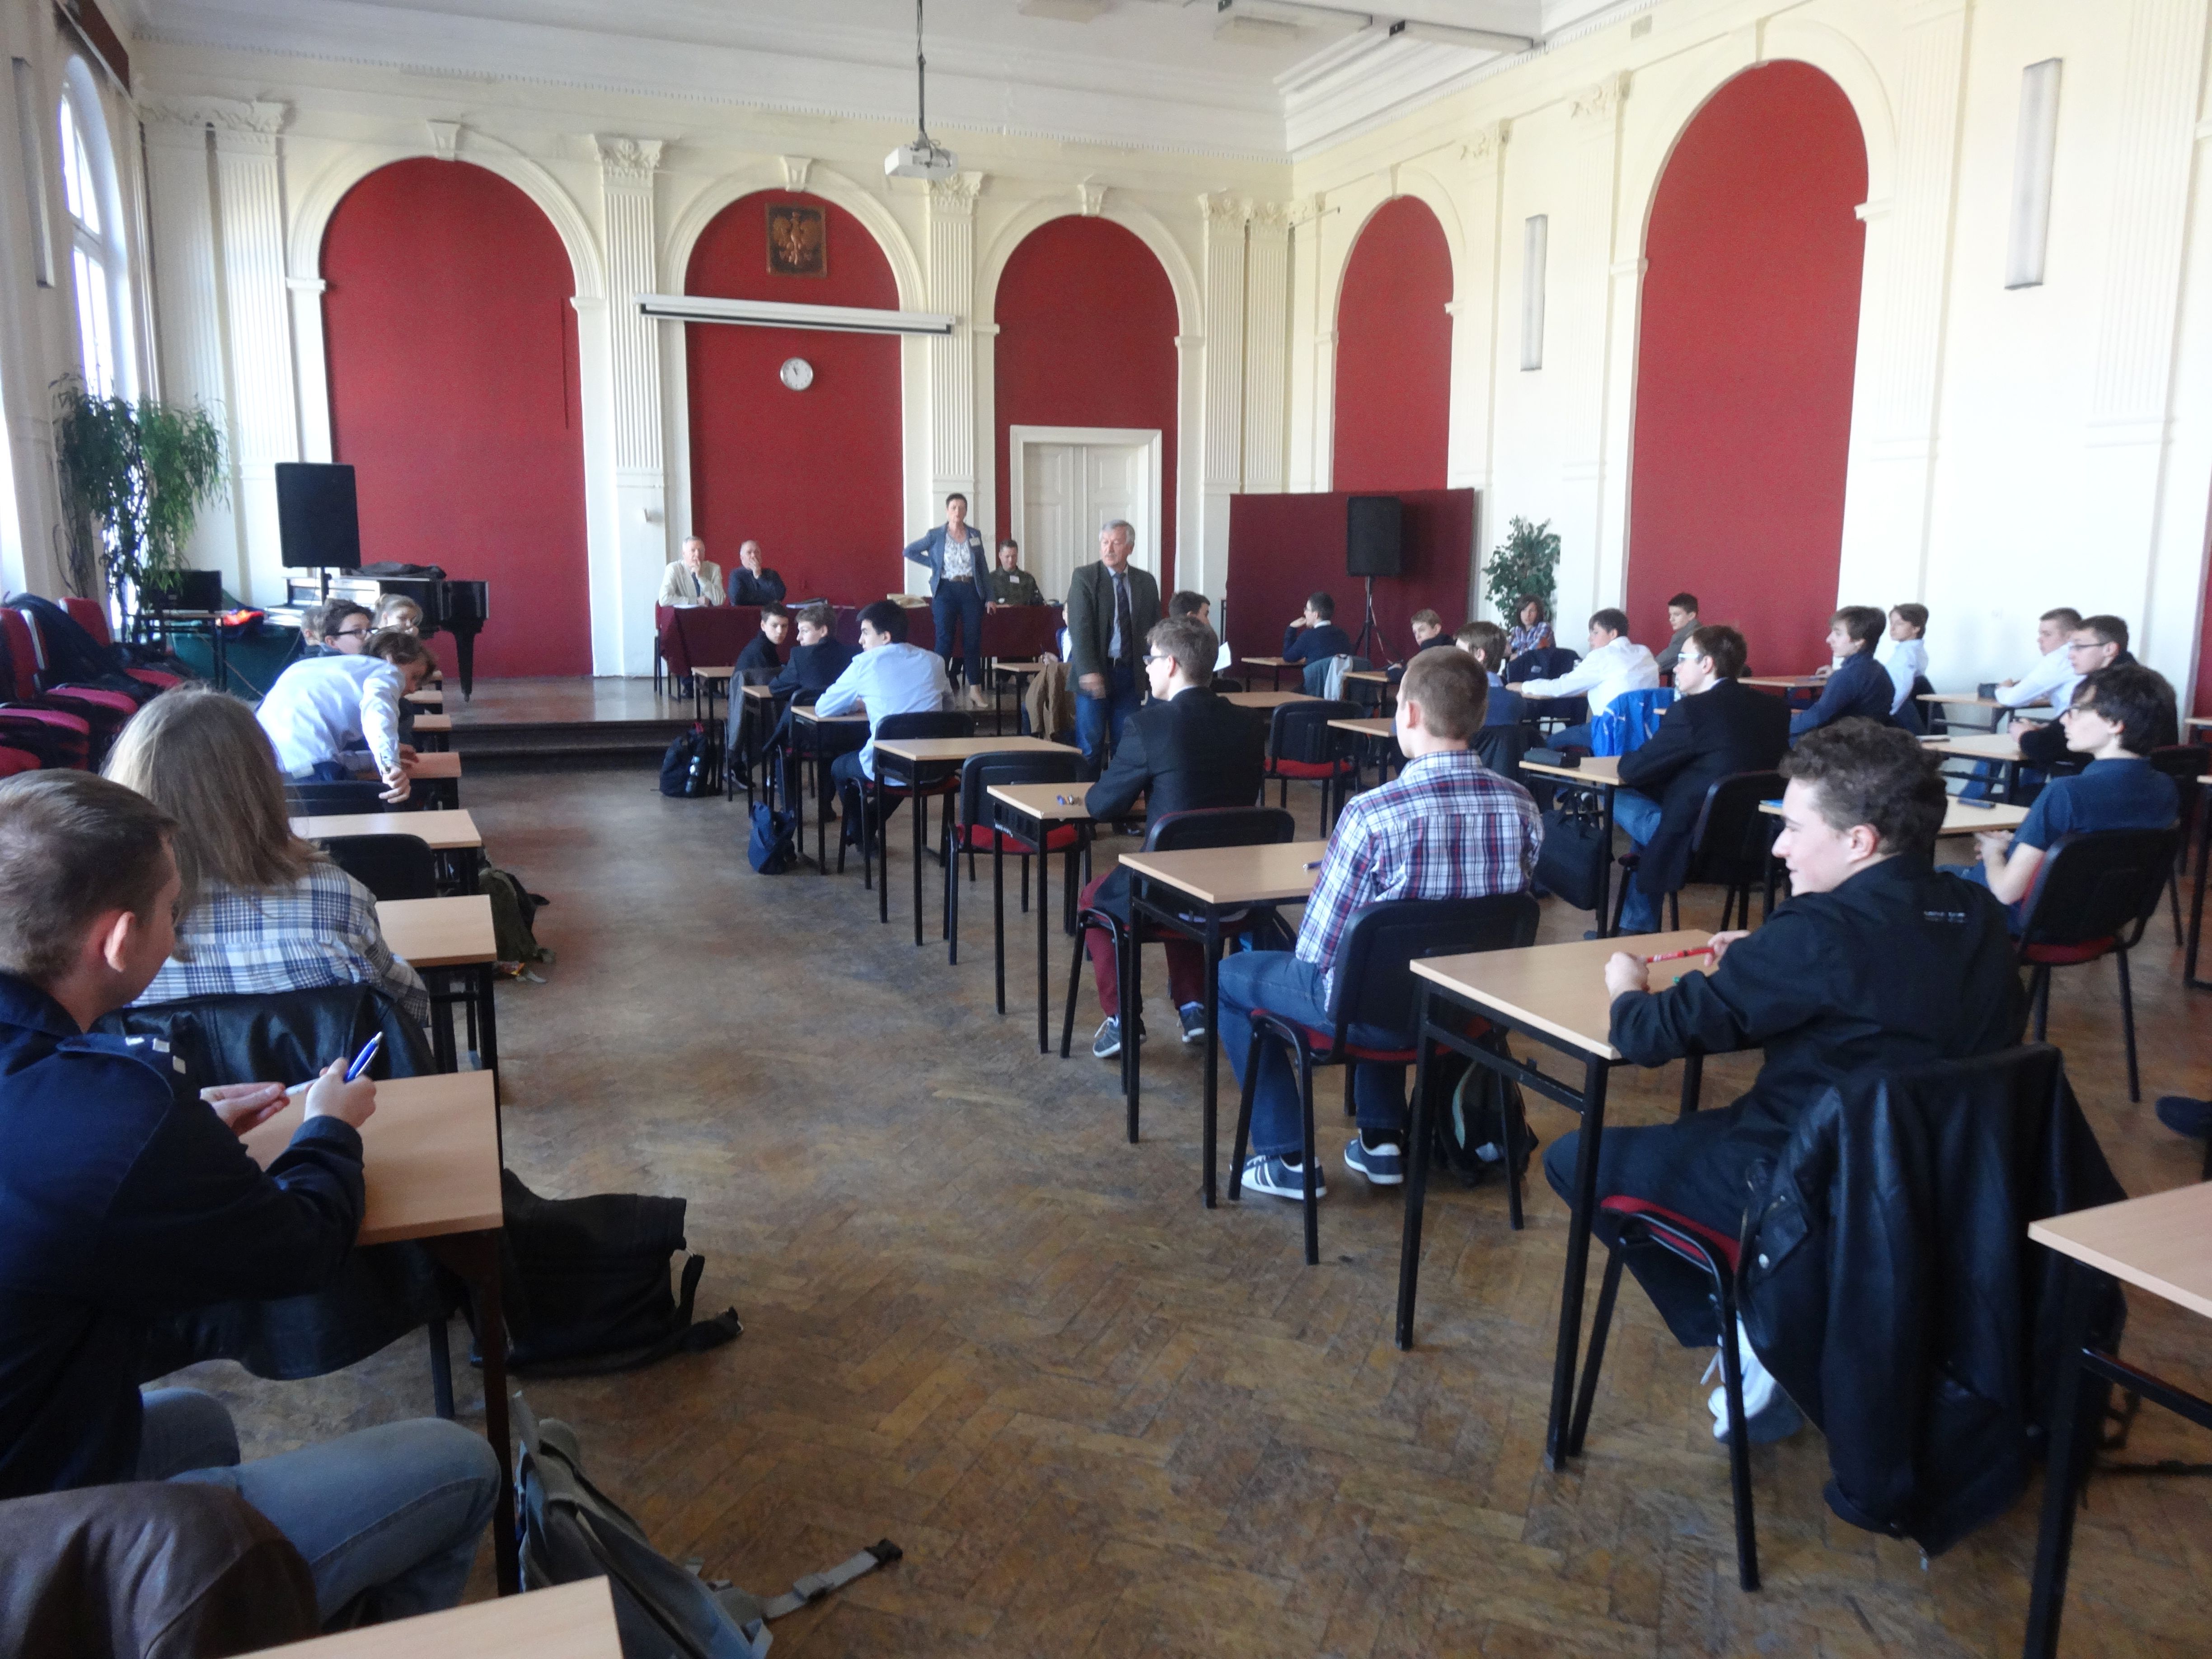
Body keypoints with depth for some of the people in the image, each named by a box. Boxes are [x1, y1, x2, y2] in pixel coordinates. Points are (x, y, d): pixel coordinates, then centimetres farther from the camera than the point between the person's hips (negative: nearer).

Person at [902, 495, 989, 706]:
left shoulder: (976, 536, 8)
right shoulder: (936, 536, 1)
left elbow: (983, 567, 12)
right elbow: (910, 551, 7)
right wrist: (934, 564, 0)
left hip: (971, 590, 2)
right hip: (946, 591, -2)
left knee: (973, 639, 1)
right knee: (944, 639, -3)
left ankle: (975, 689, 6)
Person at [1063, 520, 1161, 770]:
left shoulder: (1146, 582, 9)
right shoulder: (1084, 578, -3)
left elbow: (1155, 628, 14)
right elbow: (1079, 628, -12)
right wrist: (1089, 671, -23)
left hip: (1130, 672, 3)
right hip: (1094, 673, -3)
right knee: (1090, 742, 0)